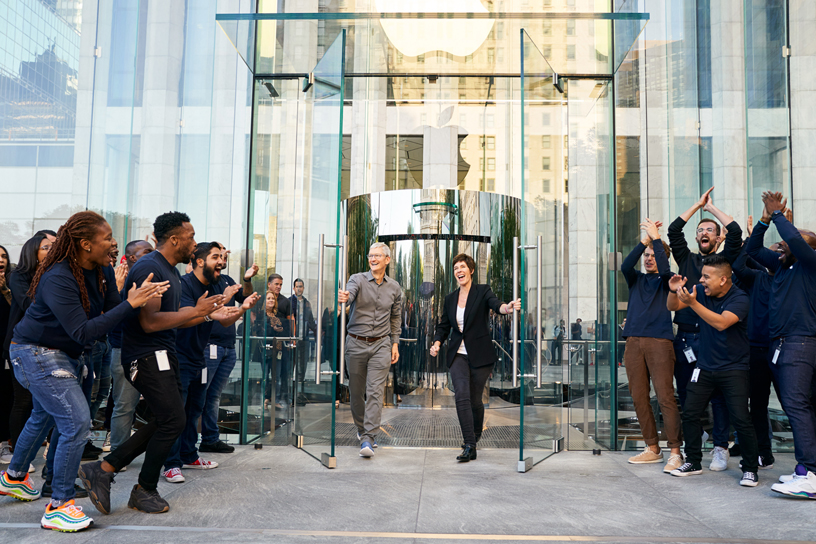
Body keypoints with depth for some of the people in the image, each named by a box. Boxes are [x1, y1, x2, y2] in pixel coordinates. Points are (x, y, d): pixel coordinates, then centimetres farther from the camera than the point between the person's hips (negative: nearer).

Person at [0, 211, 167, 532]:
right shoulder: (58, 279, -29)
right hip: (36, 354, -10)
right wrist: (130, 304, -39)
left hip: (63, 355, 10)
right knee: (77, 422, -15)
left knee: (43, 416, 26)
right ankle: (58, 507, -5)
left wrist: (143, 298, -25)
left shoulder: (103, 272, -3)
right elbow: (83, 333, -34)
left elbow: (113, 311, -6)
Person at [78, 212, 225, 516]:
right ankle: (145, 491, 11)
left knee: (165, 422, 13)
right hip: (147, 356, -11)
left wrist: (208, 312, 11)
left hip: (163, 354, 11)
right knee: (173, 421, -7)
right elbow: (150, 322, -25)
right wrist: (195, 311, -20)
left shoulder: (170, 272, 16)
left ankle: (103, 469, 18)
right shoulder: (149, 268, -18)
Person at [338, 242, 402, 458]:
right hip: (356, 343, 0)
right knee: (356, 391, 10)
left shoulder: (394, 287, 5)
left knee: (375, 391, -9)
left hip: (381, 345, 1)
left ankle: (368, 439, -9)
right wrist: (344, 297, -51)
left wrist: (395, 343, 10)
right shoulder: (358, 279, -4)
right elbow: (350, 292, -27)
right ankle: (361, 428, 33)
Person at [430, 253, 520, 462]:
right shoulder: (450, 299, 11)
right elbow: (443, 326, 15)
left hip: (480, 356, -3)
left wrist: (507, 308, -45)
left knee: (475, 399, 4)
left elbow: (496, 305, -22)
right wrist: (437, 343, -4)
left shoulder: (483, 291, -2)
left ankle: (475, 438, 29)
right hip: (458, 355, 3)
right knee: (462, 396, -14)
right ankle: (470, 446, -11)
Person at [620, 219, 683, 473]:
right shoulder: (636, 279, 19)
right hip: (634, 342, 4)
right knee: (639, 397, 5)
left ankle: (675, 451, -3)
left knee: (665, 397, -8)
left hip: (660, 342, -4)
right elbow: (626, 266, -1)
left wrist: (655, 236, -6)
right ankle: (652, 448, 14)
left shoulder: (666, 280, 10)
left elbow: (665, 268, -12)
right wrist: (645, 240, -5)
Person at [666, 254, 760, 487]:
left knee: (741, 419, -10)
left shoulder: (739, 298, -15)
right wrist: (673, 291, -17)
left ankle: (750, 469, 8)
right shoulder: (701, 291, 0)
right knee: (690, 414, 4)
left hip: (734, 367, -5)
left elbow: (721, 322, -31)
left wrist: (692, 302, -37)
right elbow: (672, 307, 4)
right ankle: (693, 462, 19)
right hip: (705, 365, 5)